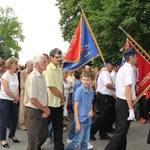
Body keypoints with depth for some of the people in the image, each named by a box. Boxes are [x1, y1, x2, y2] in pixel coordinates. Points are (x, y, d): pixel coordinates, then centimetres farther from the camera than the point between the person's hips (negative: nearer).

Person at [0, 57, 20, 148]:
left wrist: (17, 98, -6)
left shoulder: (15, 75, 7)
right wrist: (17, 98, -10)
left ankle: (12, 135, 32)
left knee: (15, 119, 11)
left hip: (14, 101, 7)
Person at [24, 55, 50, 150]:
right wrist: (45, 109, -10)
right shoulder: (33, 77, -20)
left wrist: (46, 109, -2)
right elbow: (33, 100, -22)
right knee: (34, 138, 5)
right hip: (33, 111, -8)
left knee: (44, 135, 20)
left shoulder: (42, 76, 7)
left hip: (42, 111, 8)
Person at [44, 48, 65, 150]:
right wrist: (63, 96, -9)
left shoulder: (59, 69, 9)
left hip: (59, 103, 7)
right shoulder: (48, 69, -16)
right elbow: (52, 88, -21)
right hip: (50, 103, -7)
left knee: (59, 126, 14)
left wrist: (62, 98, -1)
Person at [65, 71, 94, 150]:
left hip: (88, 119, 6)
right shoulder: (79, 90, -15)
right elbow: (76, 106, -14)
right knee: (78, 140, 1)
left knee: (85, 140, 15)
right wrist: (77, 122, -16)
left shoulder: (91, 90, 1)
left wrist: (91, 110, -6)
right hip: (81, 119, -6)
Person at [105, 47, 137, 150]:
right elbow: (127, 90, -23)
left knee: (121, 130, 17)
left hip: (120, 102, 10)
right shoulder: (128, 69, -16)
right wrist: (131, 109, -23)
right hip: (125, 103, -10)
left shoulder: (123, 68, 14)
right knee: (121, 131, -5)